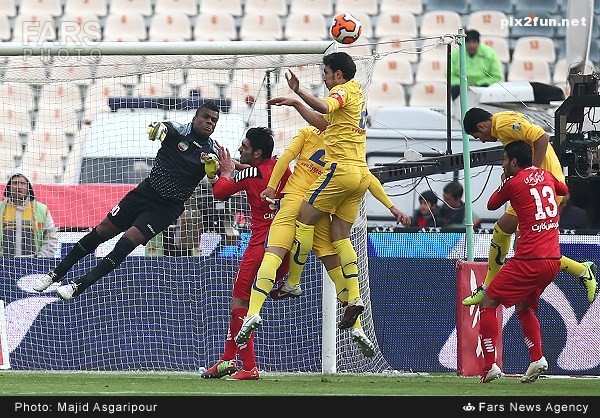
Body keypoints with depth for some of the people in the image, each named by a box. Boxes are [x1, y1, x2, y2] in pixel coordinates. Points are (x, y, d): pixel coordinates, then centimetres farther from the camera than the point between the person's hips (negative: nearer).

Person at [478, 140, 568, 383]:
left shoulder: (513, 182, -5)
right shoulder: (546, 176, 13)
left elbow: (491, 205, 12)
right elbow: (565, 191, 36)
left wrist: (503, 182, 28)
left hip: (528, 260, -7)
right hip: (553, 260, 7)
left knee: (487, 304, 1)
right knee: (523, 306, 25)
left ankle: (490, 365, -9)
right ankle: (537, 359, 8)